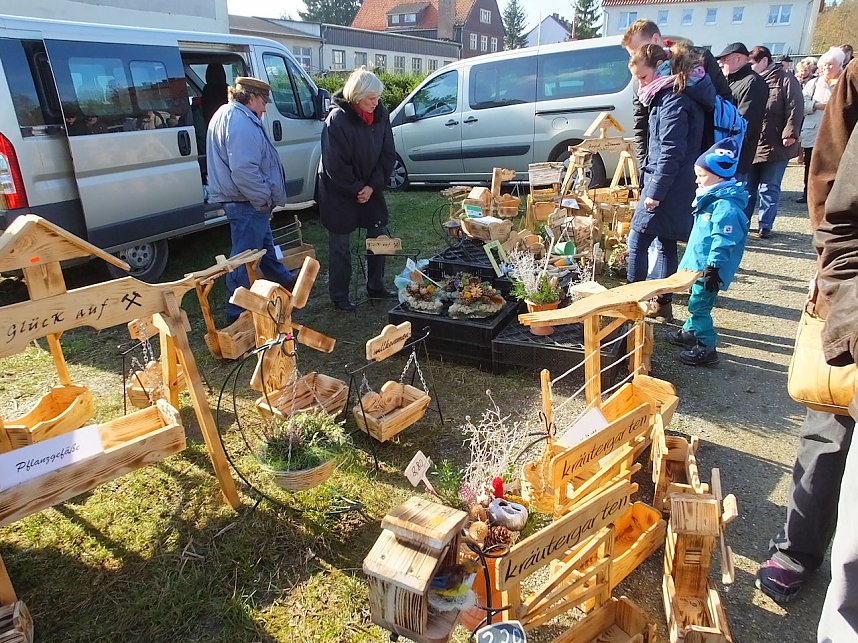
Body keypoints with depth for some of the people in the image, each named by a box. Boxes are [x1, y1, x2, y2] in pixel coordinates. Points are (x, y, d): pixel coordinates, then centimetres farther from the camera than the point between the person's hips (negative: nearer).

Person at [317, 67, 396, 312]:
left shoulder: (380, 115, -4)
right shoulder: (337, 120, -21)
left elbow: (387, 154, -1)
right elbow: (335, 165, -20)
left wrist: (373, 186, -10)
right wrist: (357, 190, -15)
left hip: (371, 188, 6)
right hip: (339, 192, -6)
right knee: (340, 245, 4)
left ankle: (376, 287, 28)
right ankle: (339, 296, 17)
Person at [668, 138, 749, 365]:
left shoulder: (726, 207, -22)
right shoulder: (711, 198, 11)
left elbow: (722, 243, -26)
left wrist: (712, 268, -26)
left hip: (709, 269, -10)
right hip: (699, 265, 10)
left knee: (699, 306, -5)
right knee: (695, 302, 23)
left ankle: (707, 348, 3)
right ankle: (690, 332, 40)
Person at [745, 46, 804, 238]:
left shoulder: (785, 80, -4)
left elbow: (795, 108, -10)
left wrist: (790, 133, -18)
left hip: (775, 146, -5)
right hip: (751, 145, 5)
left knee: (769, 188, 3)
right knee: (747, 187, 11)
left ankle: (766, 225, 10)